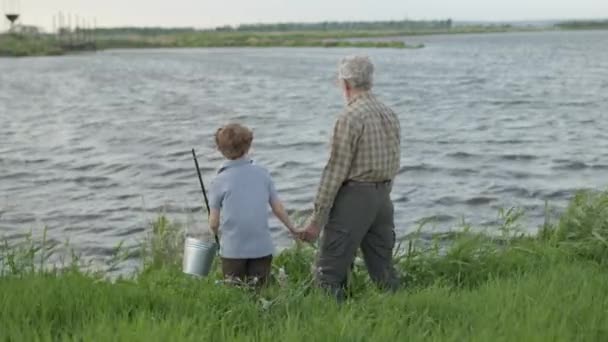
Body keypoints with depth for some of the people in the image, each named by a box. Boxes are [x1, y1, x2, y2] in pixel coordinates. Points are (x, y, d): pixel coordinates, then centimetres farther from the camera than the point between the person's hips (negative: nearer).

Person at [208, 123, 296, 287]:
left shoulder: (219, 181, -5)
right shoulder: (263, 174, 1)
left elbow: (214, 223, -3)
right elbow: (278, 208, 4)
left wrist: (218, 234, 19)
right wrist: (293, 229, 20)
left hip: (233, 249, -2)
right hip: (262, 247, 2)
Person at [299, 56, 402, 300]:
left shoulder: (350, 117, -13)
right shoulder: (390, 115, 11)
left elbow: (336, 171, -15)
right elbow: (393, 165, 14)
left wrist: (317, 218, -13)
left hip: (353, 197, -8)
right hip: (383, 197, 8)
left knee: (328, 273, -3)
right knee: (383, 270, 14)